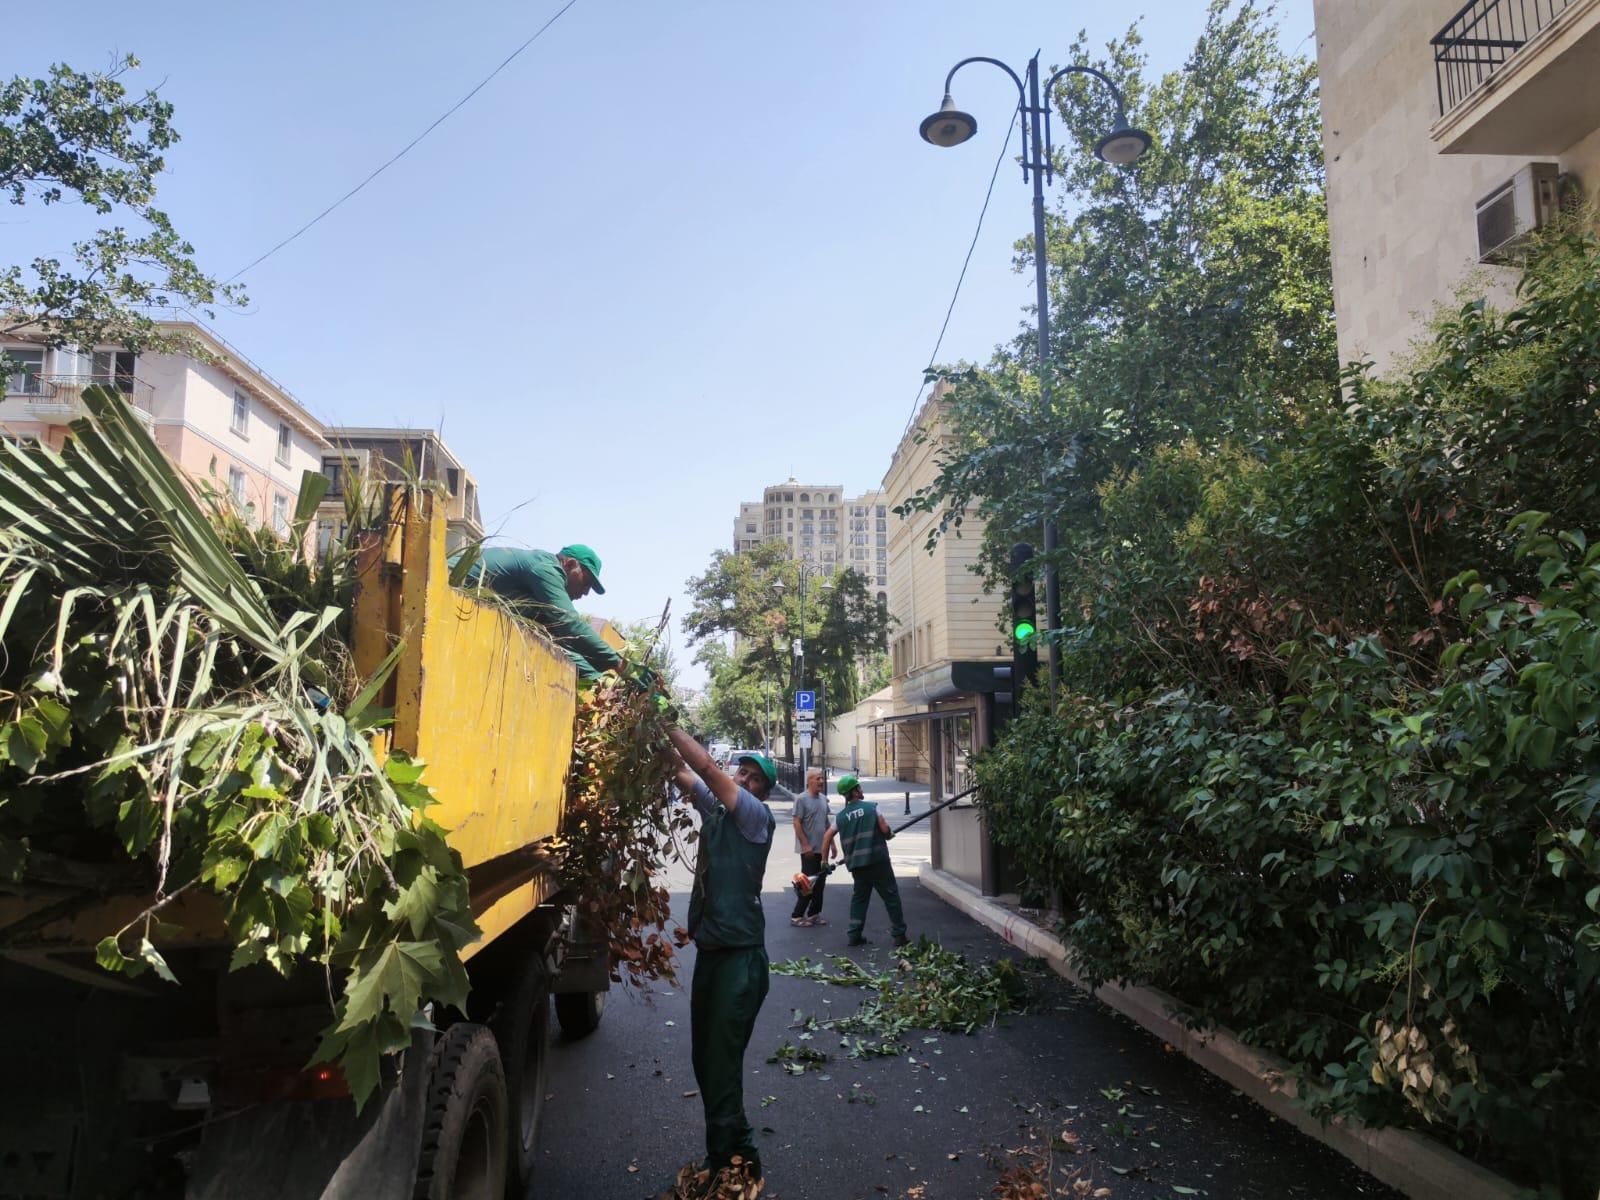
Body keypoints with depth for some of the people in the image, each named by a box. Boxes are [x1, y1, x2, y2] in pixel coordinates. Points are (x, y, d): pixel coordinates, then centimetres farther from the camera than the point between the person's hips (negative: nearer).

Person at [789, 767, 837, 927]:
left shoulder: (823, 798, 9)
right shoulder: (801, 799, -13)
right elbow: (797, 823, -15)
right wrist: (806, 845, -18)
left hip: (822, 848, 7)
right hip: (809, 850, -7)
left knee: (820, 882, 12)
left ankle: (814, 914, 23)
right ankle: (796, 916, 8)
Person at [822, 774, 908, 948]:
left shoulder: (841, 816, 8)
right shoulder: (872, 807, -4)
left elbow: (827, 837, 9)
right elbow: (885, 829, -10)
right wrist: (890, 834, 13)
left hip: (856, 864, 4)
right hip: (877, 860, -4)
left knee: (859, 897, 17)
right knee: (891, 896, 4)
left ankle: (855, 935, 13)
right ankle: (899, 935, 5)